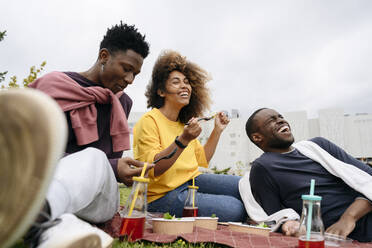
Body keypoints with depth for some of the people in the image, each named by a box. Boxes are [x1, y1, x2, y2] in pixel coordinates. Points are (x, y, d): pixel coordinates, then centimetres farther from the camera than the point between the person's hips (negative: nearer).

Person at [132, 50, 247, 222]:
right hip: (163, 194, -8)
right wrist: (182, 140, -33)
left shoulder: (184, 122, 13)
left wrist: (217, 130, 12)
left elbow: (202, 159, 18)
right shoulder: (149, 121, -13)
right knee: (234, 209, -21)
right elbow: (152, 170, -23)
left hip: (192, 181, 8)